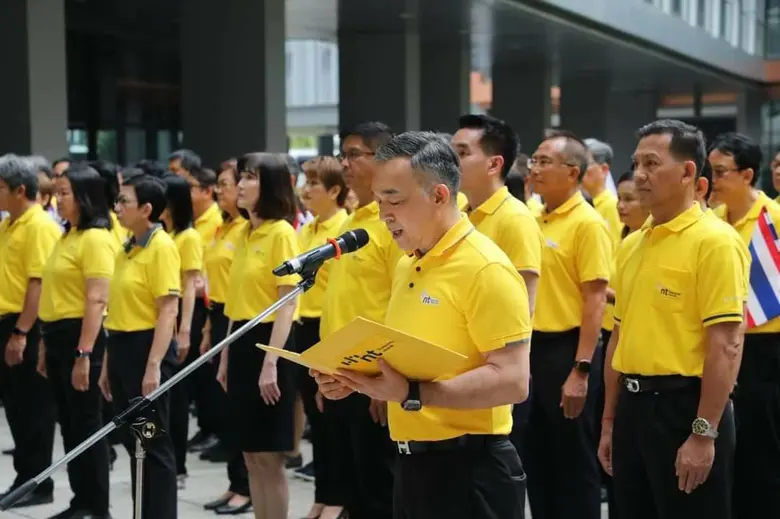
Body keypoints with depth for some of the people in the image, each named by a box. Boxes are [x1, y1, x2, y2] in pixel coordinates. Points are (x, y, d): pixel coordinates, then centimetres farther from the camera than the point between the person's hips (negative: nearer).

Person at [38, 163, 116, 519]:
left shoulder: (96, 238, -14)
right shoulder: (67, 237, 15)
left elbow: (97, 300, -19)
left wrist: (84, 354, -22)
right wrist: (46, 345, 17)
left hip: (82, 336, -9)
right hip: (58, 335, 9)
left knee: (87, 424, -1)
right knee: (69, 423, 14)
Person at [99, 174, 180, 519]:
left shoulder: (161, 247, -12)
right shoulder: (128, 248, 13)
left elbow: (169, 311, -17)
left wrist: (154, 365, -22)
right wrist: (108, 362, 16)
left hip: (147, 347, -9)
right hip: (121, 346, 9)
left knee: (154, 441, -1)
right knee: (131, 437, 15)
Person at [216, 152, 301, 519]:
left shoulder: (282, 232, -11)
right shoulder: (246, 234, 14)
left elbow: (288, 302, -16)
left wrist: (271, 363, -21)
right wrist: (226, 357, 15)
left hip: (270, 342, -8)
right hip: (242, 342, 8)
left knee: (269, 457, -2)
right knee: (251, 455, 12)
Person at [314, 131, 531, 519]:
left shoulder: (485, 268, -16)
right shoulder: (406, 266, 11)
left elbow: (512, 380, -22)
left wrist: (412, 394, -27)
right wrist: (354, 377, 2)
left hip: (468, 470, -8)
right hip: (412, 464, 8)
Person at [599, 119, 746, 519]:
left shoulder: (713, 241, -11)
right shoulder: (631, 245, 12)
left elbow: (726, 345, -17)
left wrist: (704, 434, -20)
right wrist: (609, 422, 15)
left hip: (684, 406, -7)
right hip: (633, 406, 7)